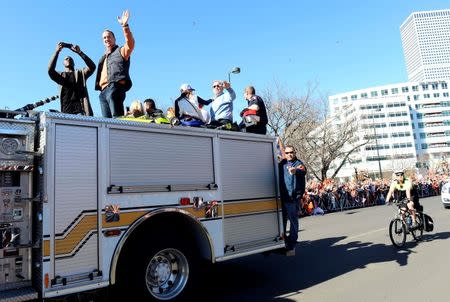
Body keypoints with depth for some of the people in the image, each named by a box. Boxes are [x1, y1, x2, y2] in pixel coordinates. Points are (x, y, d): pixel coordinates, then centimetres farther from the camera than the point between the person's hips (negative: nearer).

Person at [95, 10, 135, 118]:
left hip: (115, 87, -7)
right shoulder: (103, 58, 34)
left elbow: (130, 43, -8)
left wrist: (125, 26, -19)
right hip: (103, 91, 8)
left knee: (117, 117, -20)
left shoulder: (121, 51, 13)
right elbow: (101, 75, 29)